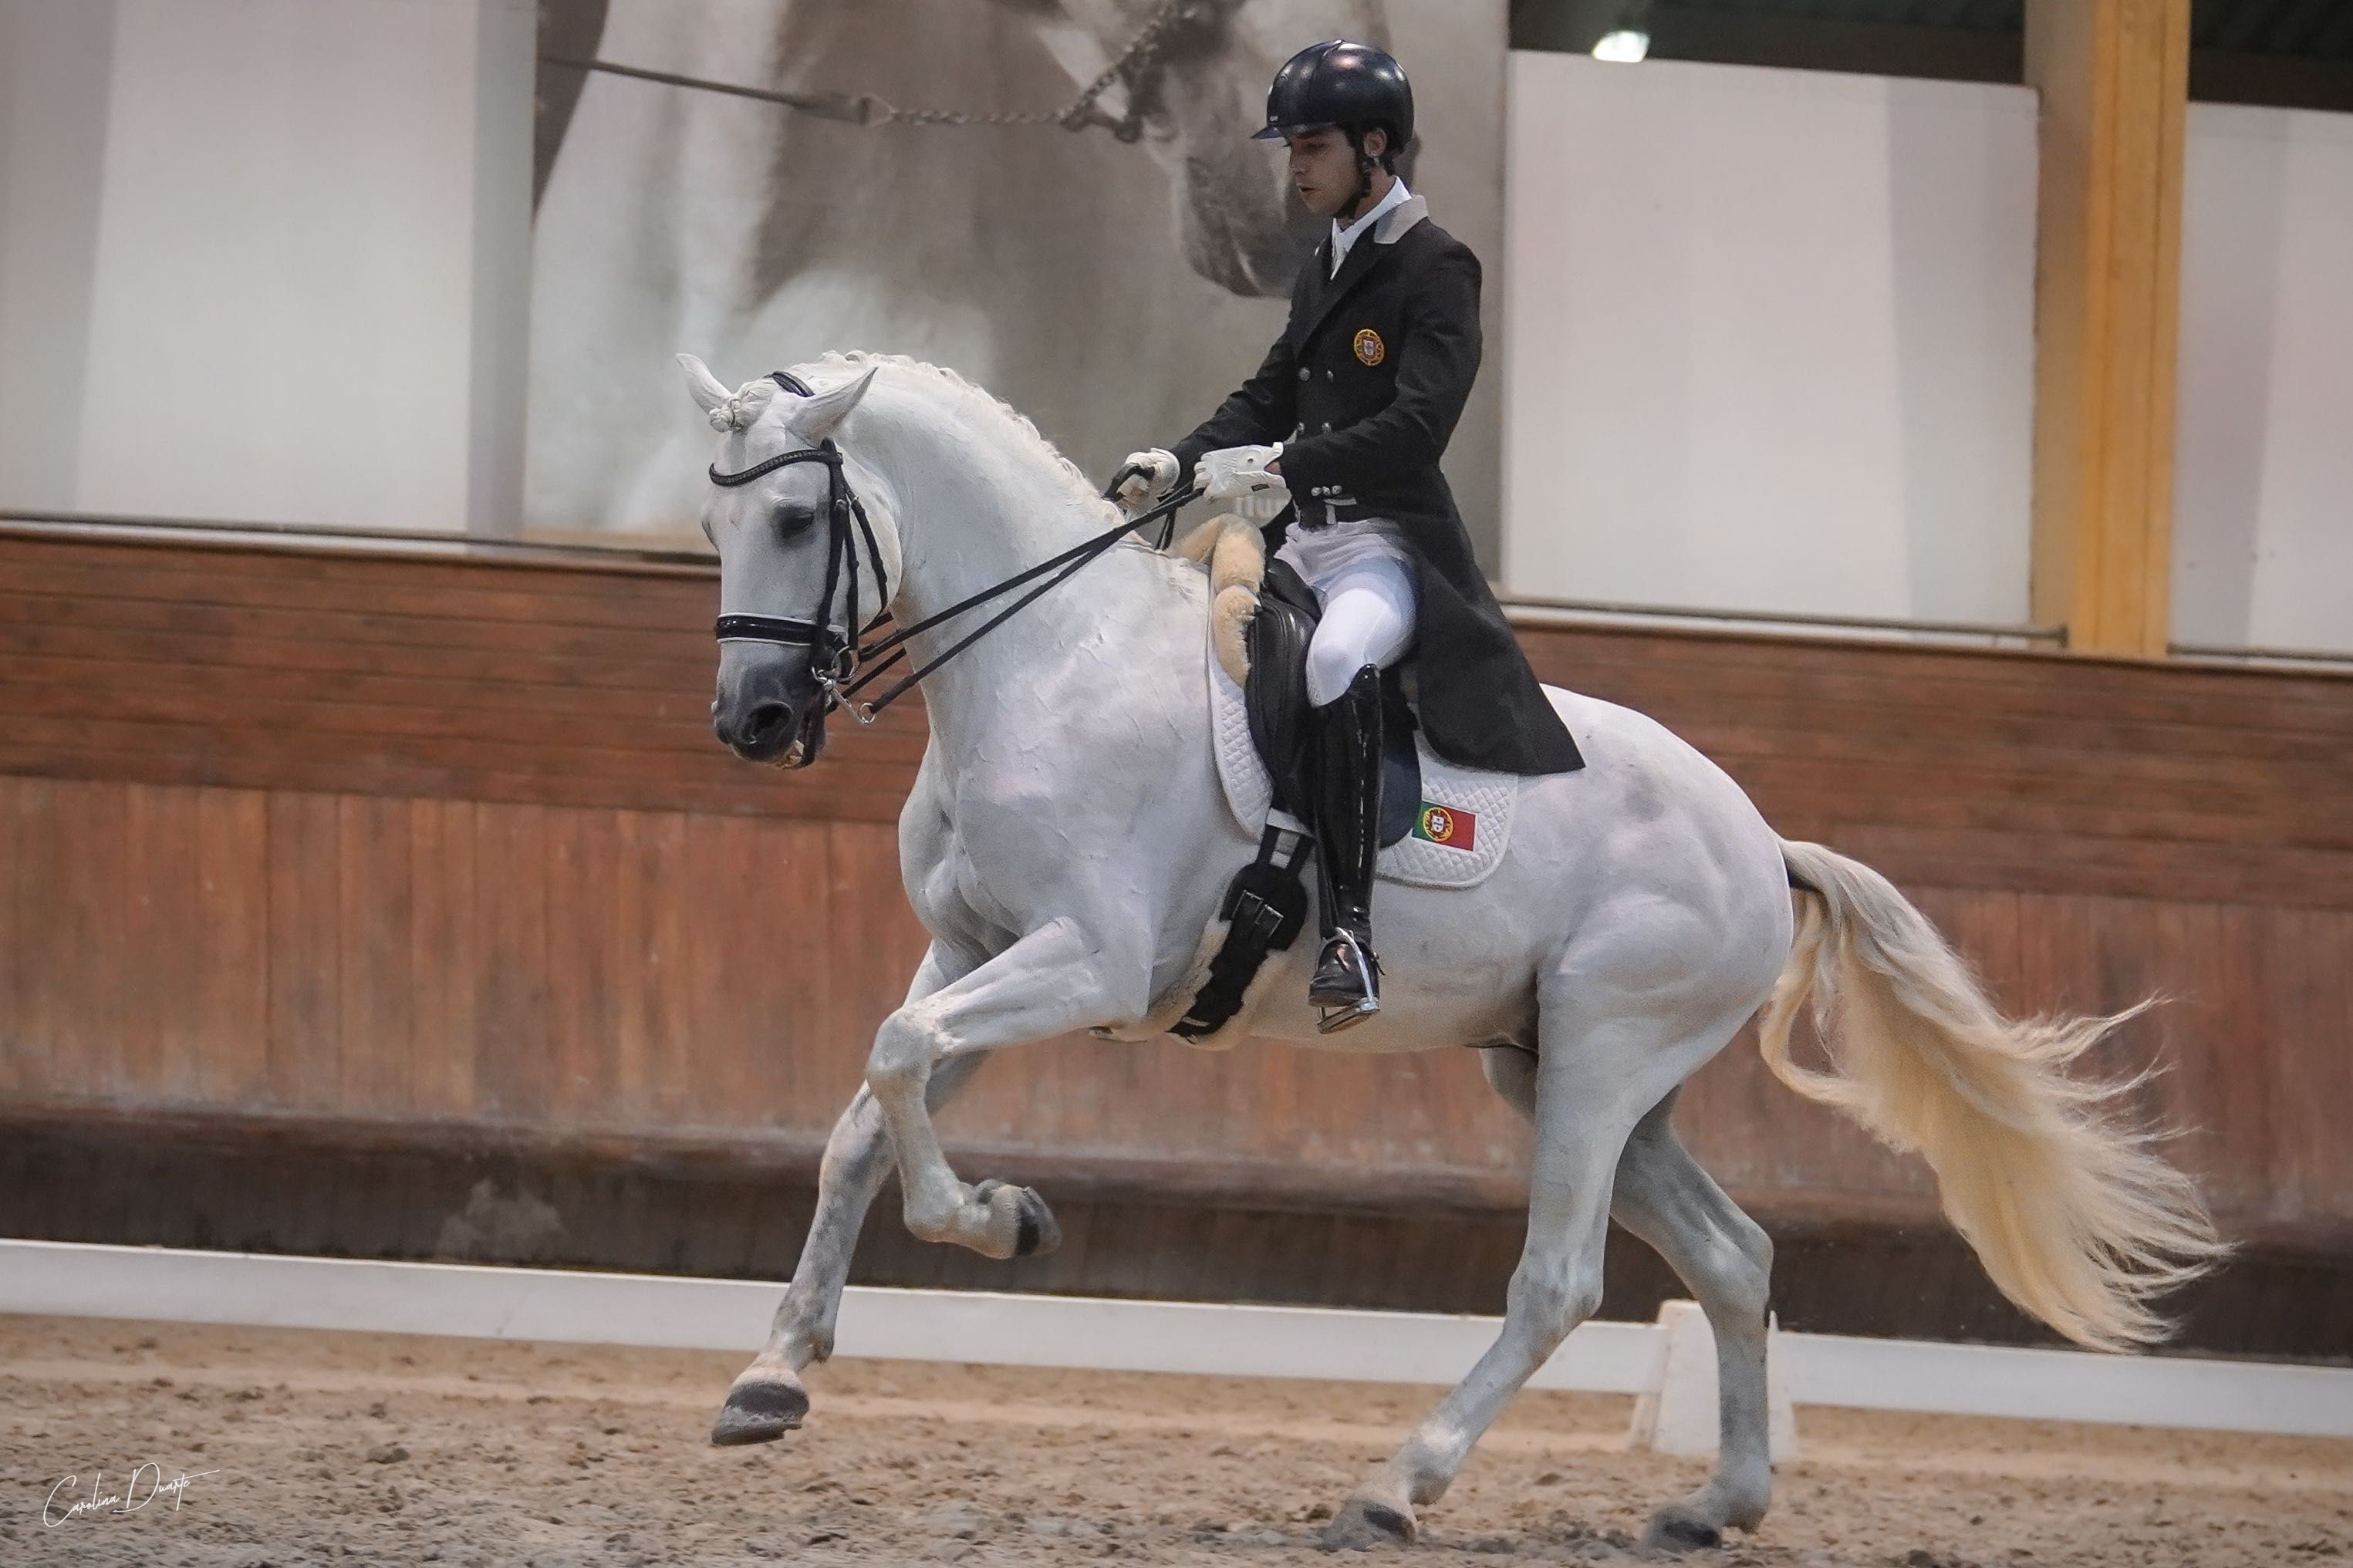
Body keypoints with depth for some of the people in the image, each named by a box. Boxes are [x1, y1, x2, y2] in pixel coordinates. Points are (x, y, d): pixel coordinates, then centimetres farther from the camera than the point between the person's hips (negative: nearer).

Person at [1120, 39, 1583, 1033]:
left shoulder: (1433, 270, -8)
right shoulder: (1323, 272, 19)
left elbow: (1415, 428, -20)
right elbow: (1270, 398, 23)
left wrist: (1288, 467, -29)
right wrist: (1181, 463, 5)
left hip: (1392, 543, -10)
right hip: (1304, 542, 10)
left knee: (1336, 662, -38)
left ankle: (1350, 935, -41)